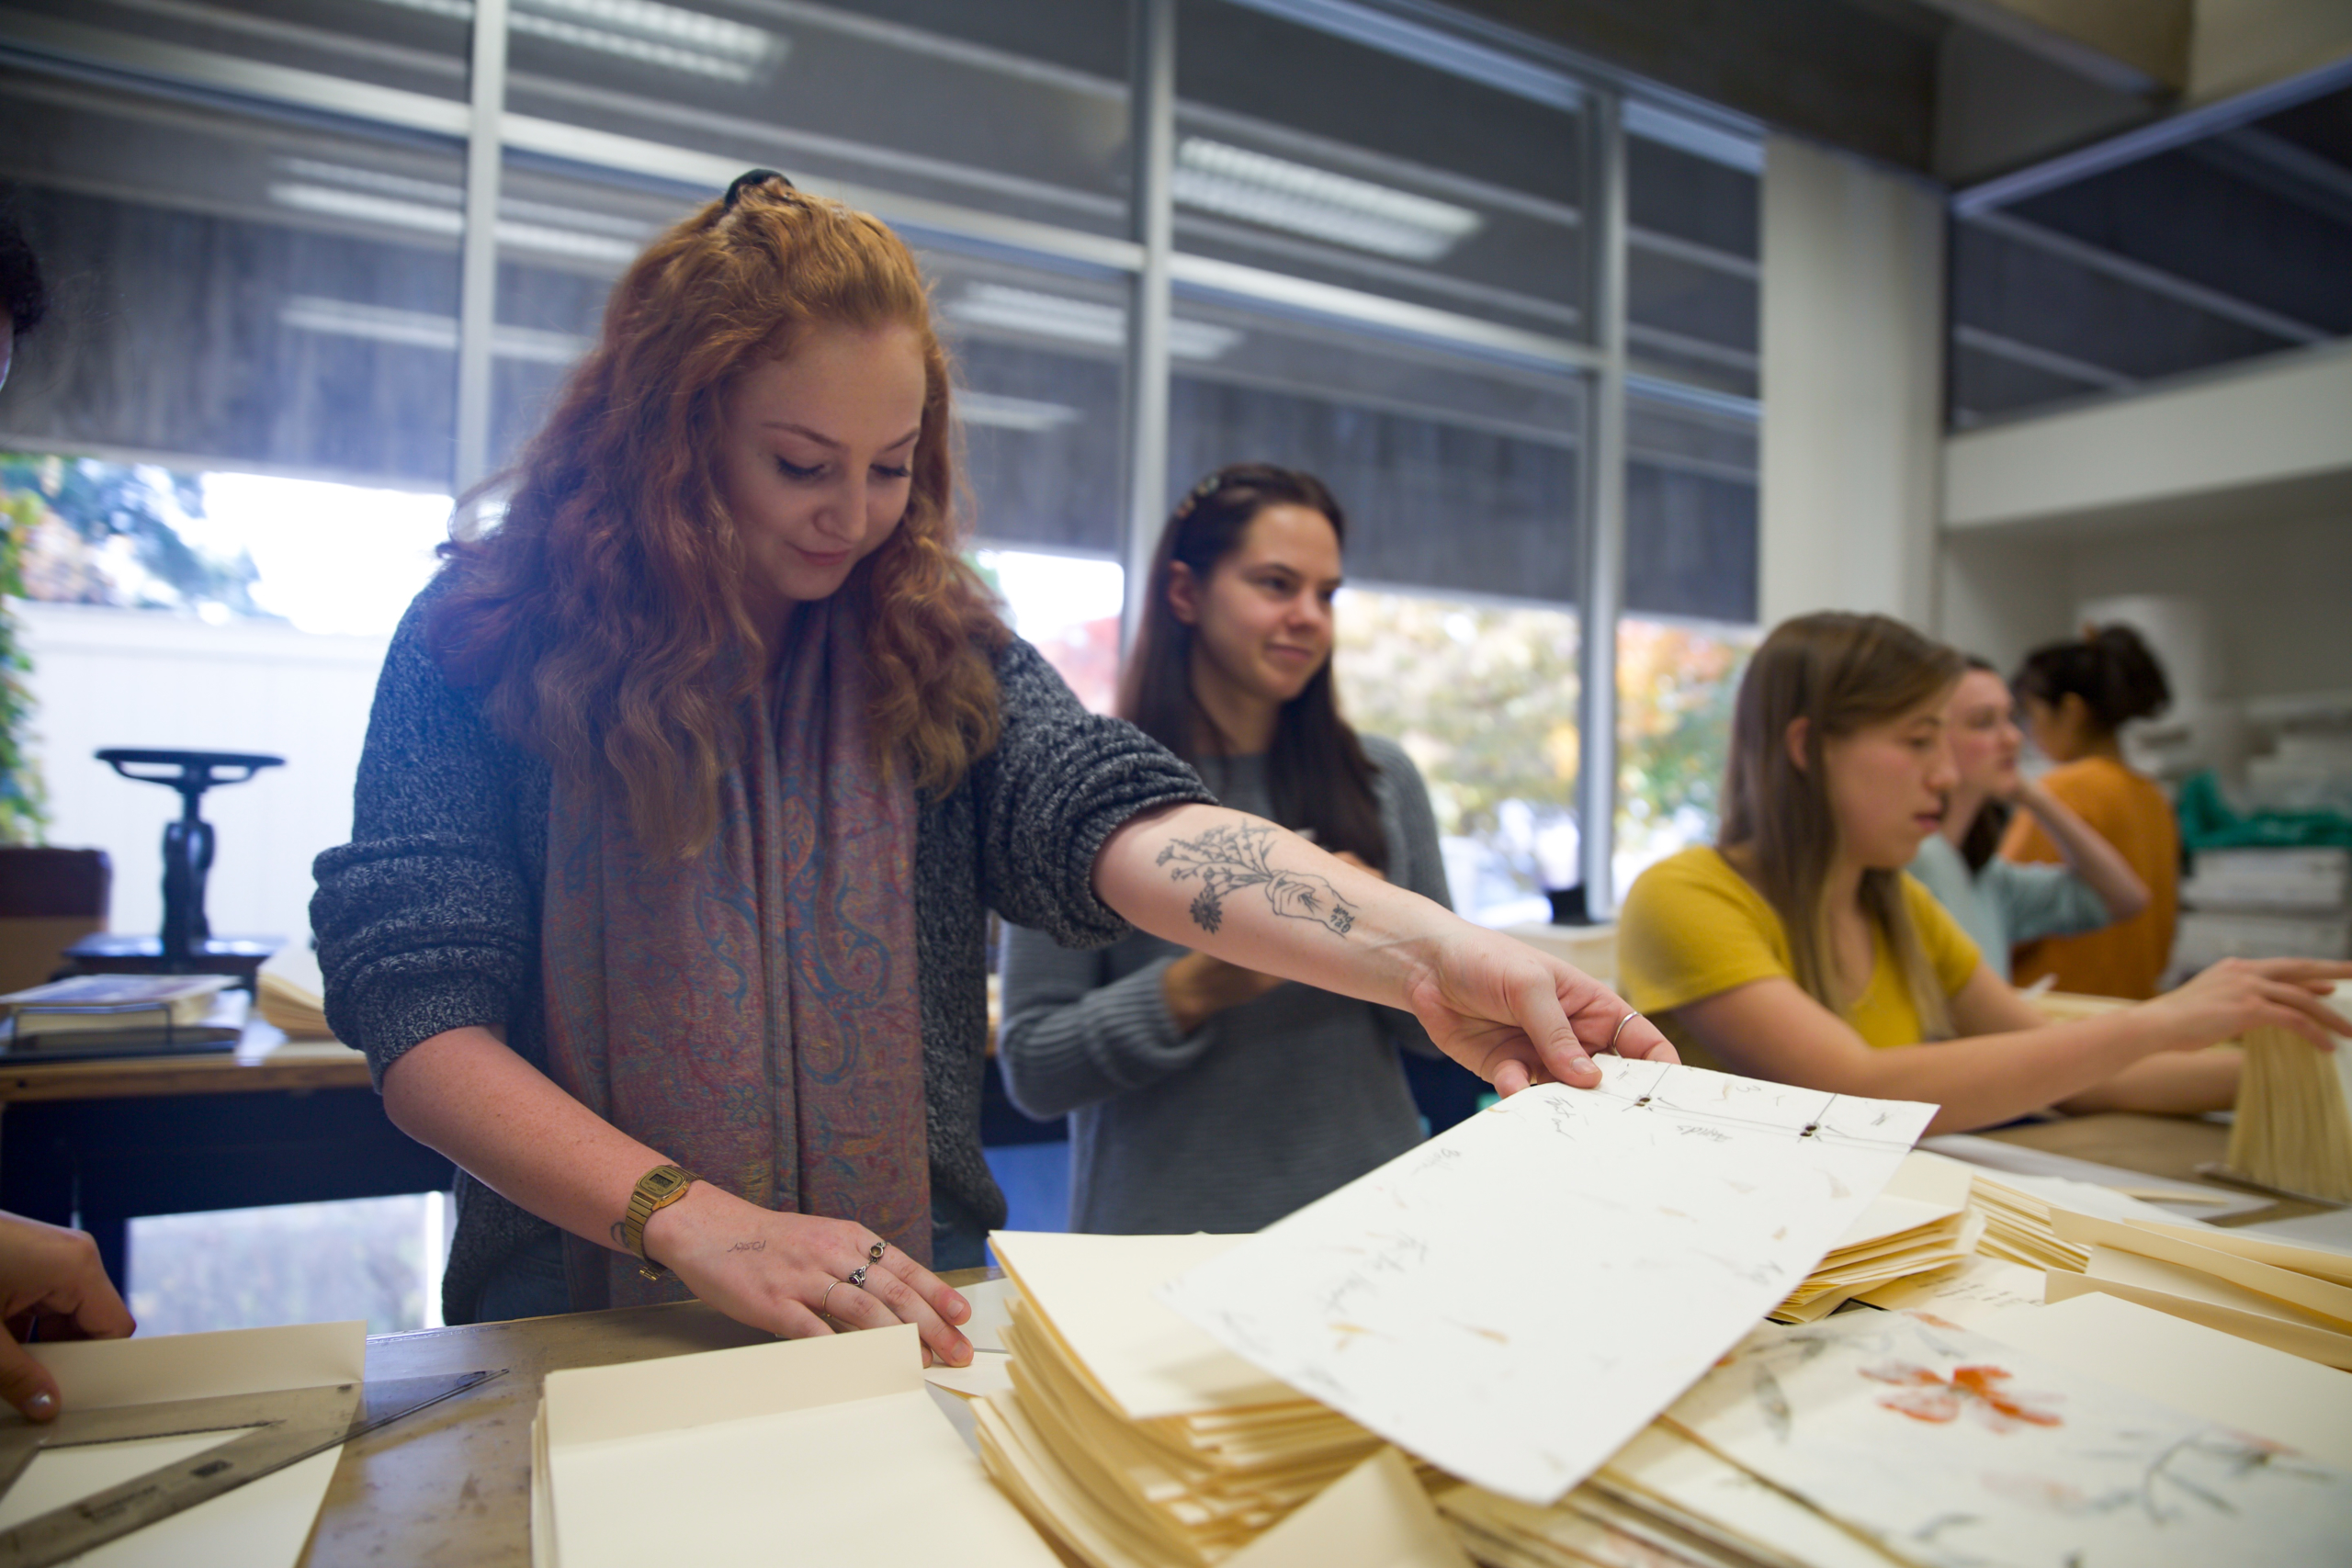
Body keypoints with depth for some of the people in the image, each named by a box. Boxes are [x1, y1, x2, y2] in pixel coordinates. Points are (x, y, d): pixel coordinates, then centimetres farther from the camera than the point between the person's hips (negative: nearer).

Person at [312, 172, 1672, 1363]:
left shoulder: (936, 642, 1)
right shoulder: (482, 644, -3)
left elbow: (1115, 818, -16)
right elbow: (422, 1018, -9)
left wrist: (1428, 951, -33)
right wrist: (697, 1222, -24)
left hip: (909, 1312, 1)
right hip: (583, 1322, 0)